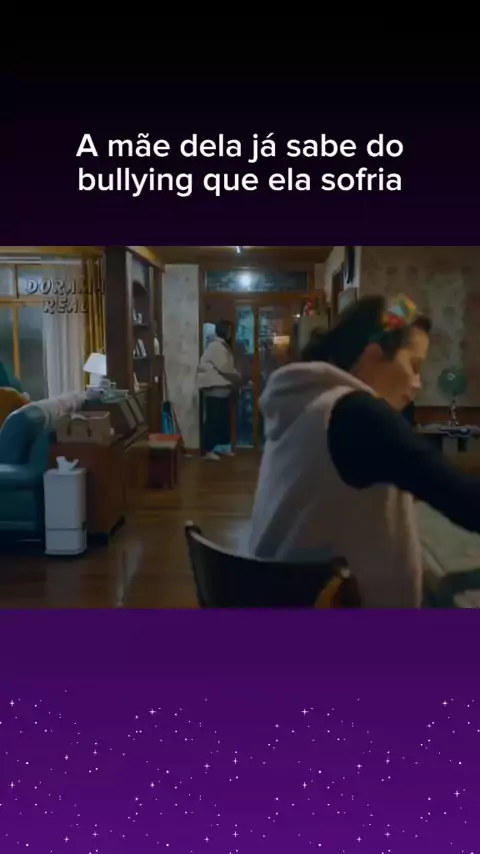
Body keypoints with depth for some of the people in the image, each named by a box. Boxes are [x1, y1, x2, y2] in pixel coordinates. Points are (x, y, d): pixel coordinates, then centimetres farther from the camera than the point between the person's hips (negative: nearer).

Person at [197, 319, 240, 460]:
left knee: (224, 419, 13)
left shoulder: (223, 346, 19)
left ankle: (222, 448, 20)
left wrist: (234, 376, 7)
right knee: (213, 420, -7)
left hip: (222, 389, 10)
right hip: (215, 389, -10)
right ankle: (208, 450, -2)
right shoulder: (216, 346, -14)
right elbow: (224, 367, -20)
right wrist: (237, 376, -6)